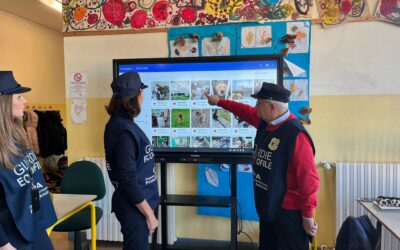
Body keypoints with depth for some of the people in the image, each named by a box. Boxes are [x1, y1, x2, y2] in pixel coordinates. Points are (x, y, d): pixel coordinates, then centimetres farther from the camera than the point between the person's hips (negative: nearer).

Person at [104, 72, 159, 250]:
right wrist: (149, 214, -17)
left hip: (134, 203, 9)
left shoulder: (121, 122, 4)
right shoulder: (124, 131, -25)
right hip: (134, 207, -9)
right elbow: (128, 180, -25)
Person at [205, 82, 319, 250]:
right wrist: (218, 102, 28)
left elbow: (308, 178, -25)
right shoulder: (264, 122, 1)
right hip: (268, 206, 9)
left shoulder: (296, 135, -26)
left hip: (289, 211, -8)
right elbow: (245, 111, 19)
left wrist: (307, 215, -19)